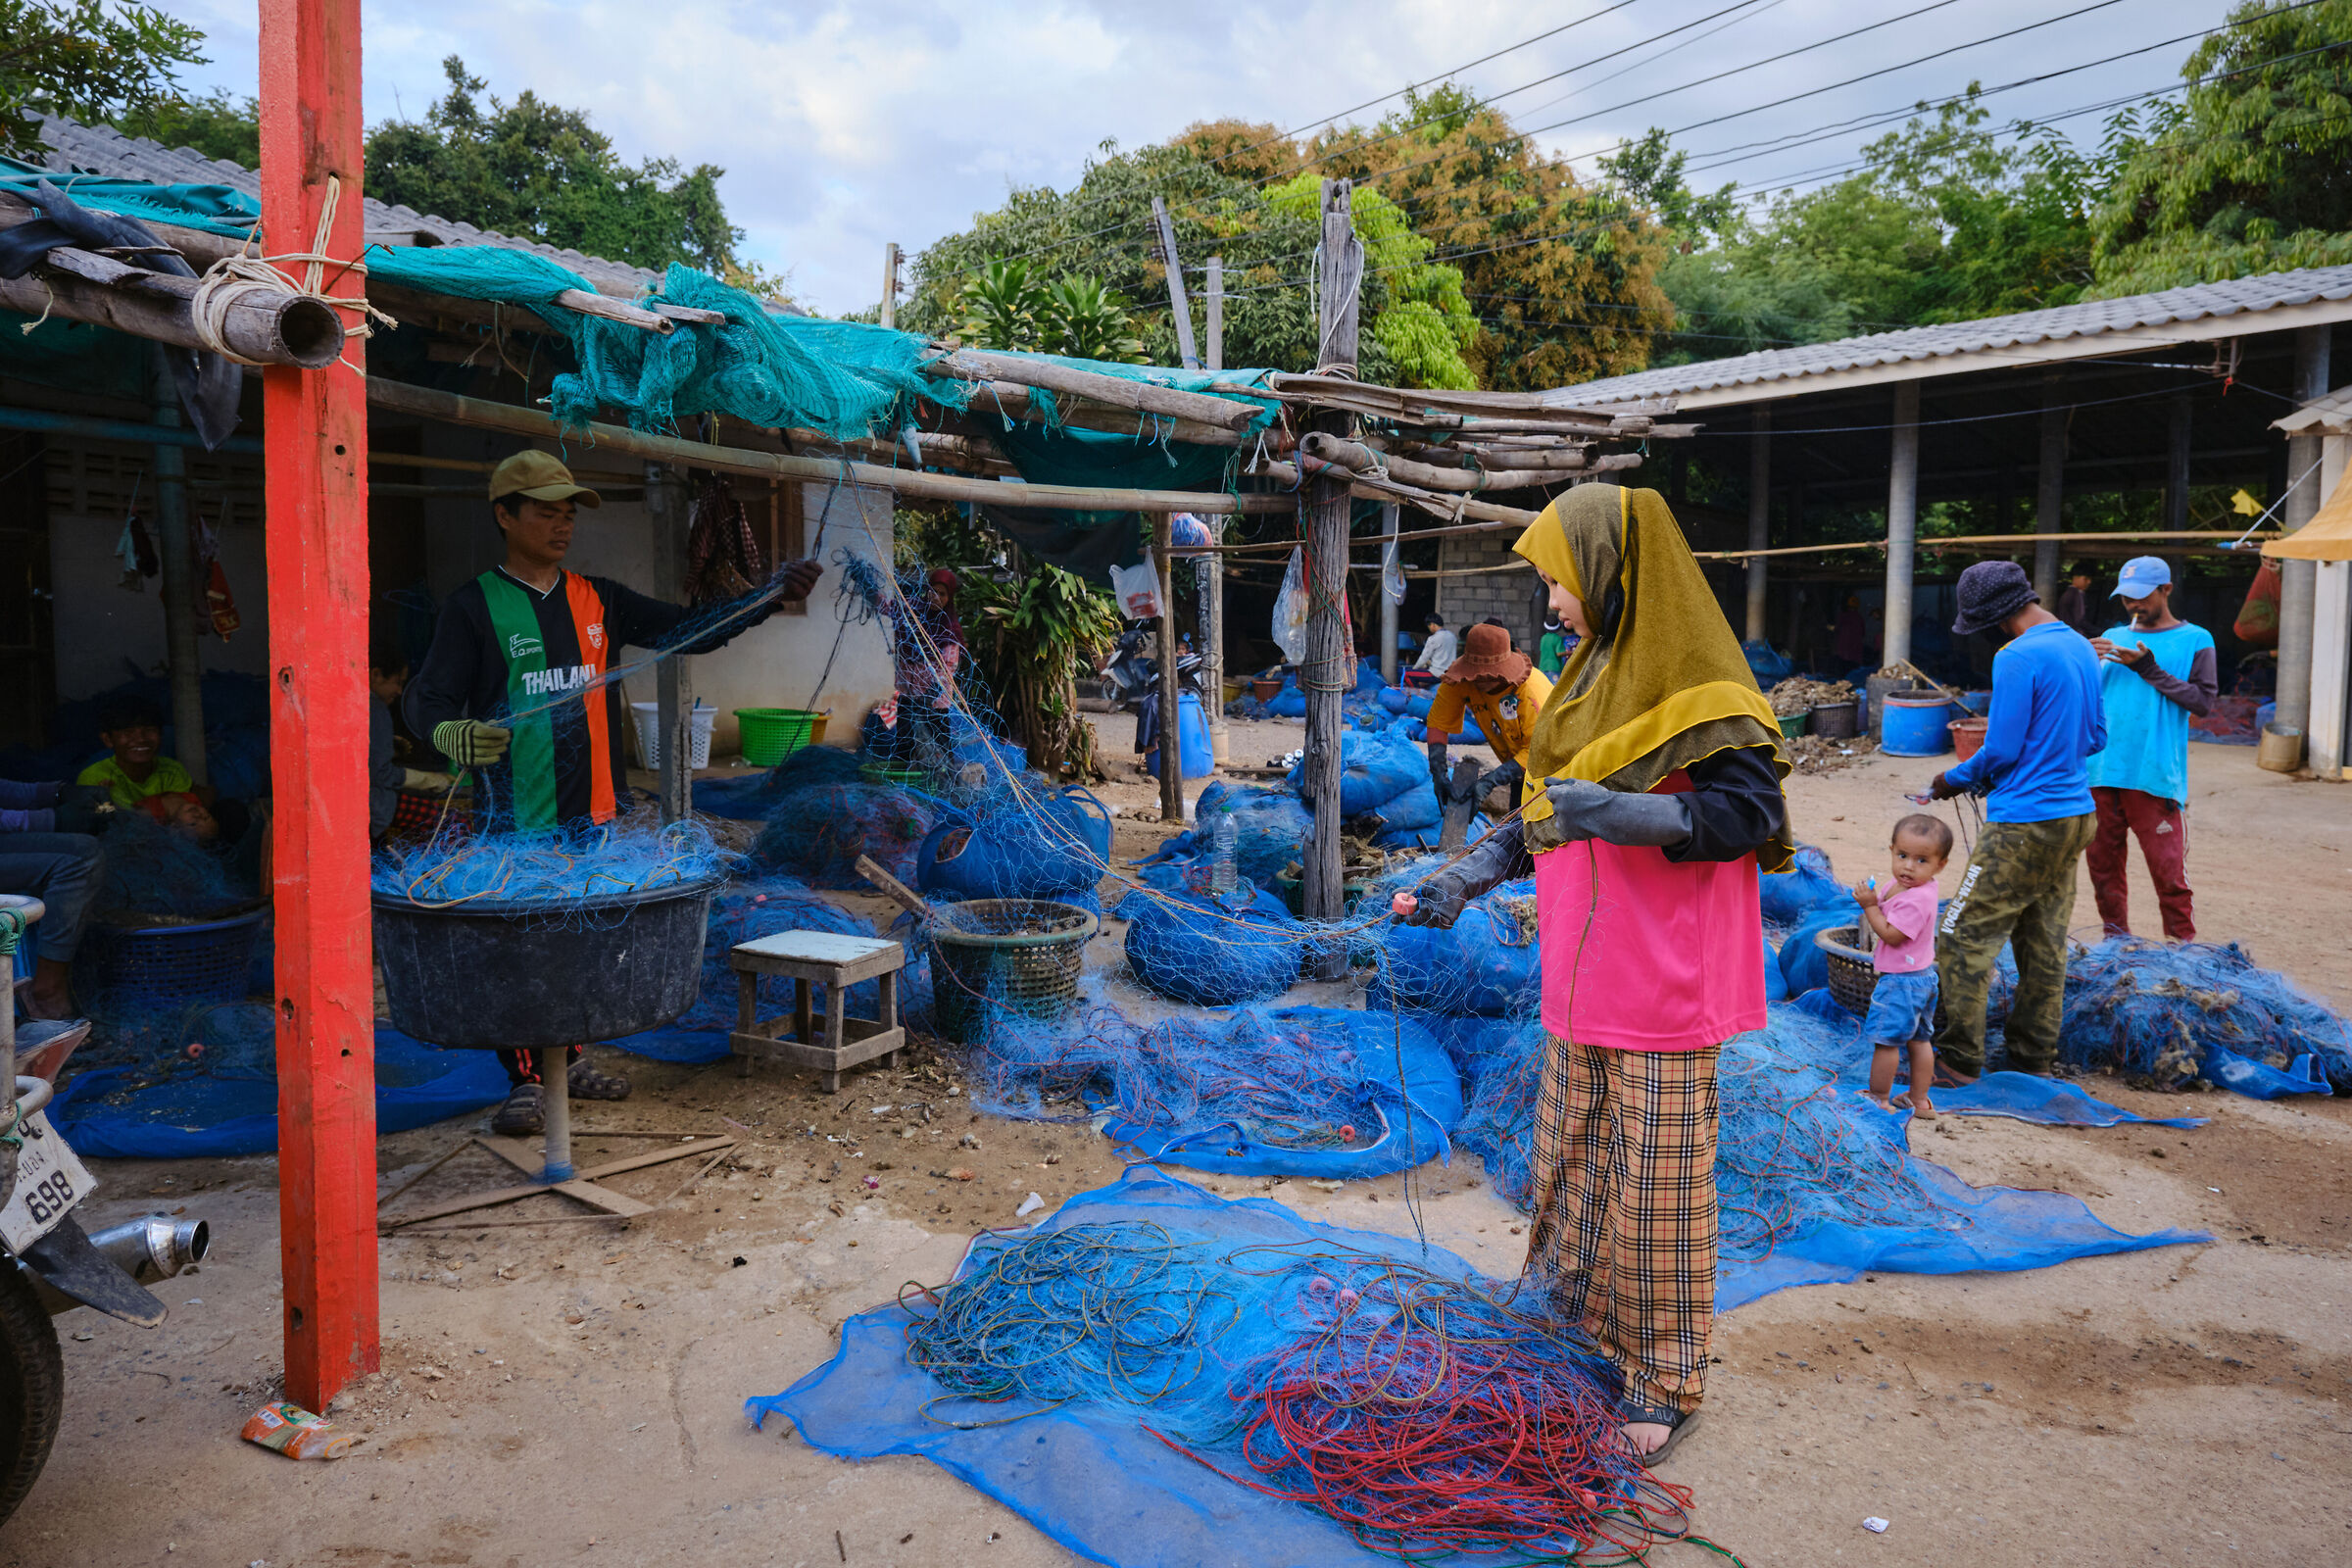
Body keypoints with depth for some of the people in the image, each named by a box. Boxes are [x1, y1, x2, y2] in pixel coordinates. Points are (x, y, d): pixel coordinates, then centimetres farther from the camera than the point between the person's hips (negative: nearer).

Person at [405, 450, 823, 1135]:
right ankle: (526, 1079, 11)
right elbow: (426, 697, -10)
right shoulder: (475, 607, -4)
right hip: (515, 819, -5)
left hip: (593, 809, 5)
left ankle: (571, 1058, 29)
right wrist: (454, 733, -35)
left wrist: (773, 598, -4)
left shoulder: (597, 599, 11)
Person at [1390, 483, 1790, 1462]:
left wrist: (1630, 813, -32)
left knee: (1657, 1182, 3)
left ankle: (1666, 1377, 19)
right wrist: (1465, 880, 10)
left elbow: (1751, 810, -19)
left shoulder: (1695, 686, -14)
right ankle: (1574, 1323, 34)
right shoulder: (1593, 676, 12)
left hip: (1662, 985, -8)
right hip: (1582, 976, 8)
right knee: (1571, 1160, 17)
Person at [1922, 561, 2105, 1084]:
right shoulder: (2082, 647, 11)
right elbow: (2096, 736, 19)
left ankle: (1959, 1060, 2)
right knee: (2044, 943, 14)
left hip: (2025, 822, -9)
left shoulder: (2018, 658, -16)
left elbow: (2001, 751, -15)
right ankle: (2035, 1060, 22)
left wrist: (1954, 779, 2)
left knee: (1963, 936, -3)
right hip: (2075, 815, 9)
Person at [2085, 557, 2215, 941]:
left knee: (2168, 870, -5)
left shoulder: (2194, 640, 5)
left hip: (2156, 776, -4)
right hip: (2101, 773, 4)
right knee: (2103, 865, 8)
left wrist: (2148, 668, -11)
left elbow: (2203, 702, -5)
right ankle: (2116, 941, 20)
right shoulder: (2113, 637, 16)